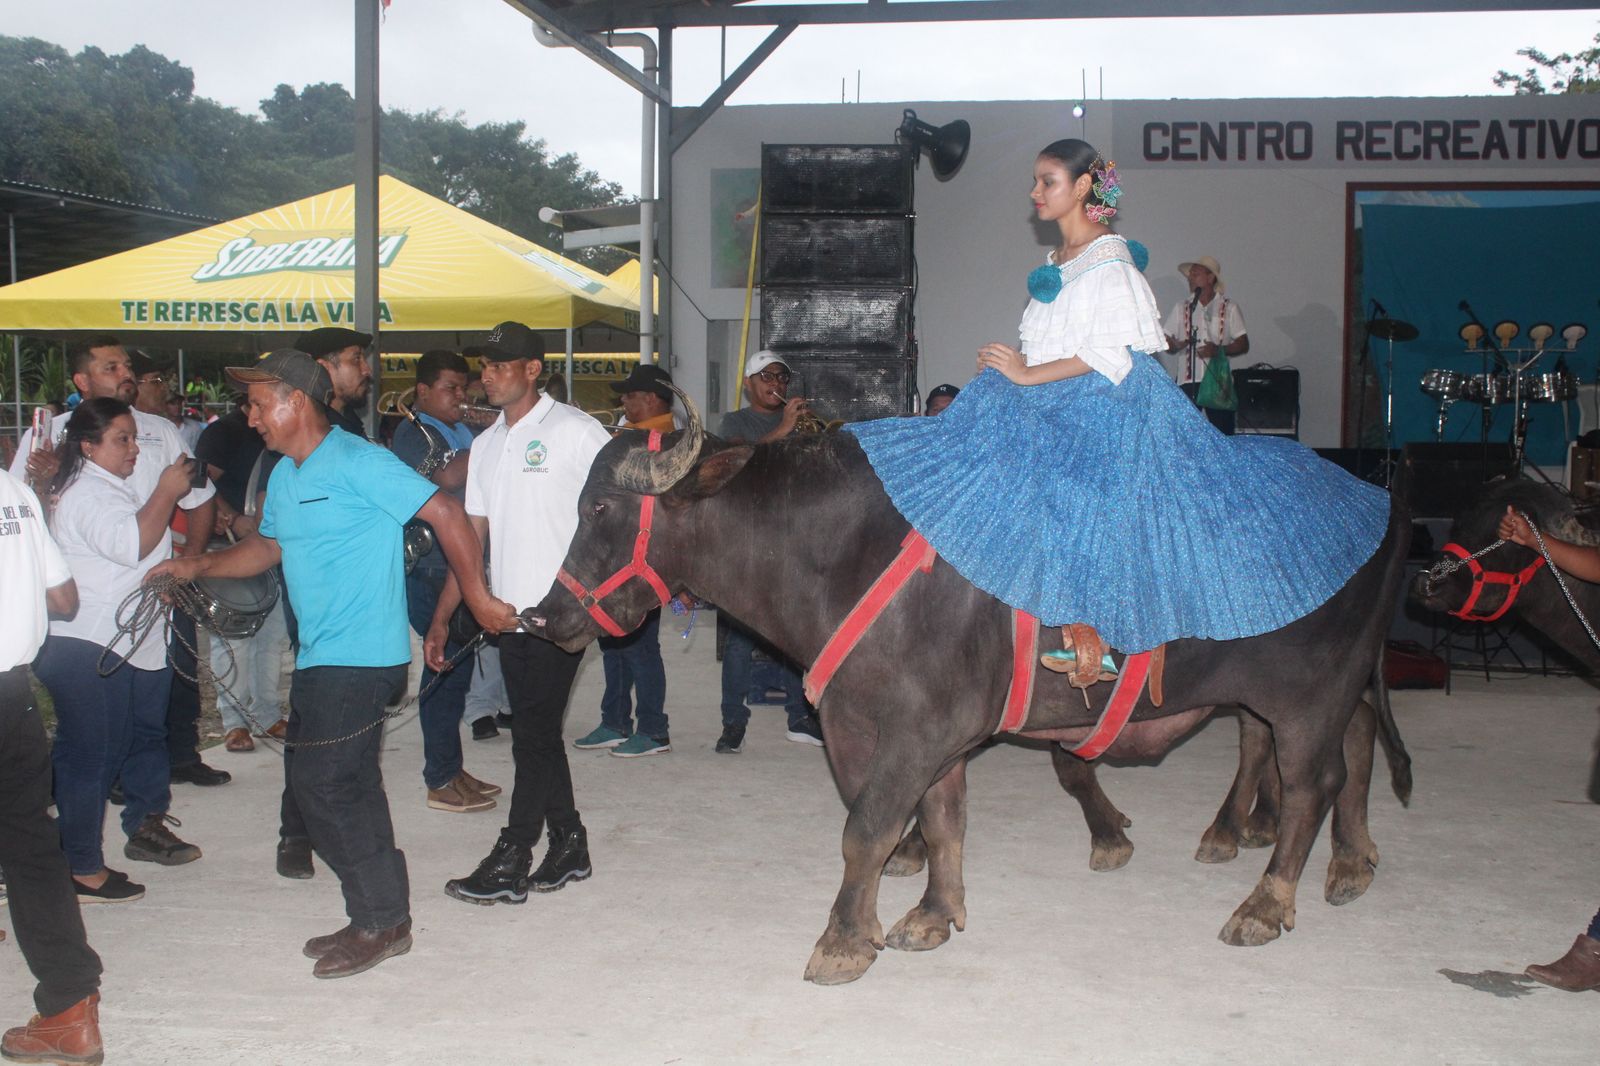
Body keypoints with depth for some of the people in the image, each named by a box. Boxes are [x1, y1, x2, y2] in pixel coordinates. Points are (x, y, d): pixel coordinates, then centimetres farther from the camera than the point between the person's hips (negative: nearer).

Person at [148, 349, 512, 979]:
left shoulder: (356, 463, -14)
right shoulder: (285, 476, 15)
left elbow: (446, 514, -17)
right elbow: (269, 546, 30)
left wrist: (476, 597, -16)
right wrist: (198, 566, 20)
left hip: (359, 659, -9)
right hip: (319, 659, 9)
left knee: (327, 786, -7)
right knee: (347, 788, 13)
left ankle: (382, 922, 6)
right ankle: (377, 919, 24)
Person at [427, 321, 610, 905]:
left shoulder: (572, 430, -6)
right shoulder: (487, 444, 16)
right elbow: (472, 534, 18)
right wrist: (440, 617, 15)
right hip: (510, 613, 7)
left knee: (534, 734, -4)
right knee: (537, 734, 12)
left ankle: (510, 863, 3)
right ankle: (568, 847, 24)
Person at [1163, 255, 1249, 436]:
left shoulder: (1229, 308, 7)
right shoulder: (1180, 307, 12)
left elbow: (1243, 344, 6)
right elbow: (1166, 342, 11)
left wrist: (1219, 350, -13)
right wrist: (1175, 345, -12)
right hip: (1188, 380, 1)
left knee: (1224, 435, -2)